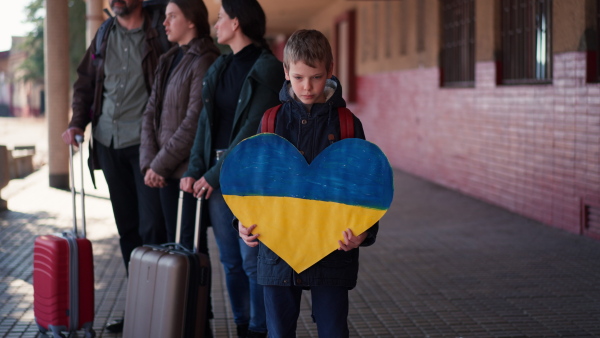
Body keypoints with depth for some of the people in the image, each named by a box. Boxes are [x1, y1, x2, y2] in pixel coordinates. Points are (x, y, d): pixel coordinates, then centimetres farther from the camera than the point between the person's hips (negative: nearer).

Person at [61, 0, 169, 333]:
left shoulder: (159, 35, -6)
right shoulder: (104, 37, 12)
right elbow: (85, 82, 20)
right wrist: (77, 122, 5)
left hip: (145, 143, -6)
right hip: (109, 143, 6)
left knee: (153, 227, -9)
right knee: (127, 228, 12)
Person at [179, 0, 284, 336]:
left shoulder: (268, 69, -10)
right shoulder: (220, 67, 14)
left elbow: (253, 129, -15)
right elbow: (206, 121, 11)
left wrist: (215, 175, -14)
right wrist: (195, 170, -1)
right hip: (215, 174, 7)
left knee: (253, 260, -3)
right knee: (231, 261, 11)